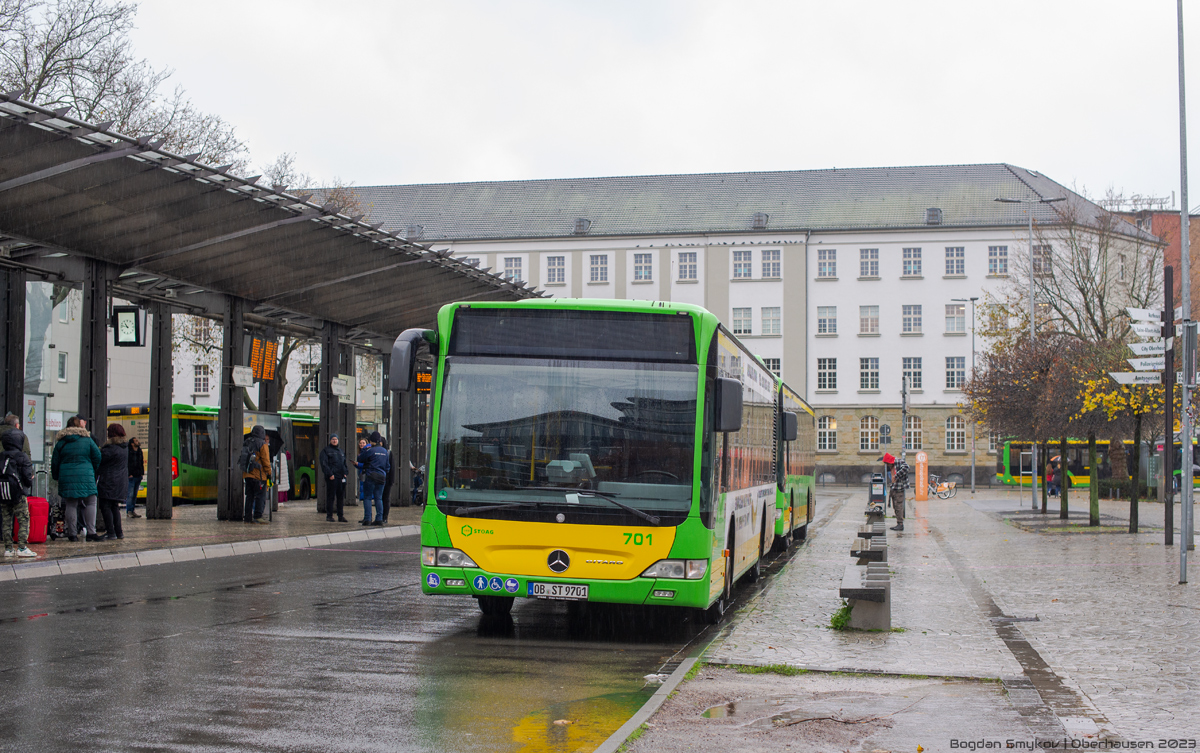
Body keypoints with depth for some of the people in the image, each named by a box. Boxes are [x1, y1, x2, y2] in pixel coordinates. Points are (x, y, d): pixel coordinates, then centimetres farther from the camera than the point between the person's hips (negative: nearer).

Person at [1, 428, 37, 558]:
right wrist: (30, 482, 9)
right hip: (18, 495, -5)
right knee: (24, 521, 1)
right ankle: (22, 548, -5)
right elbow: (27, 476, -11)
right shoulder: (22, 456, -9)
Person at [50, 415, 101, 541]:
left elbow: (55, 461, 10)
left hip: (66, 477, 2)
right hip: (85, 476, -2)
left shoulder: (61, 442, 7)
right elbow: (97, 456, 3)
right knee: (90, 503, 4)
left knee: (70, 505, 3)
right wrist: (93, 471, 18)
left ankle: (72, 534, 2)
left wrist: (55, 477, 21)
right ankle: (91, 532, -3)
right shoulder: (87, 439, 3)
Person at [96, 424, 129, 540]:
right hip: (121, 482, 9)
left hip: (109, 482, -9)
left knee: (105, 507, -4)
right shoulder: (125, 448, 10)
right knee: (115, 507, 15)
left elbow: (99, 459, -16)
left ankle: (111, 532, -7)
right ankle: (118, 532, 15)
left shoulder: (111, 448, -17)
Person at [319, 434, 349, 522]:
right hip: (331, 477, -6)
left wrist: (345, 473, 10)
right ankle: (329, 516, 2)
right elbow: (324, 464, -8)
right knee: (330, 496, -4)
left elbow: (344, 463, 26)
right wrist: (330, 474, -16)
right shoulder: (326, 451, 1)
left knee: (341, 497, 6)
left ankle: (341, 516, 11)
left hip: (341, 477, 6)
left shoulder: (340, 450, 21)